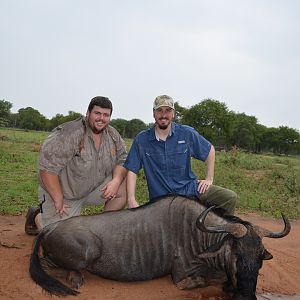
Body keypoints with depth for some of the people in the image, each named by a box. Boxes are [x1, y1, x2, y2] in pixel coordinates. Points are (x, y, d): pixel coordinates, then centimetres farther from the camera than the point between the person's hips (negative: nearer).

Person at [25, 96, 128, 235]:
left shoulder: (113, 135, -4)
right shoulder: (68, 134, -25)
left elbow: (122, 160, 0)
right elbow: (48, 168, -26)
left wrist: (116, 180, -22)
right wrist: (58, 201, -24)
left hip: (94, 189, 6)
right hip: (63, 192, -5)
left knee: (124, 186, -14)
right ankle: (36, 215, 23)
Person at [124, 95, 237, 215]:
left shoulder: (187, 133, 0)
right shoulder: (141, 139, -3)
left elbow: (210, 150, 13)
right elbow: (131, 170, -4)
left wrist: (209, 179, 8)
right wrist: (131, 200, -13)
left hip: (189, 189, 2)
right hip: (161, 198, -1)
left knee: (230, 198, -10)